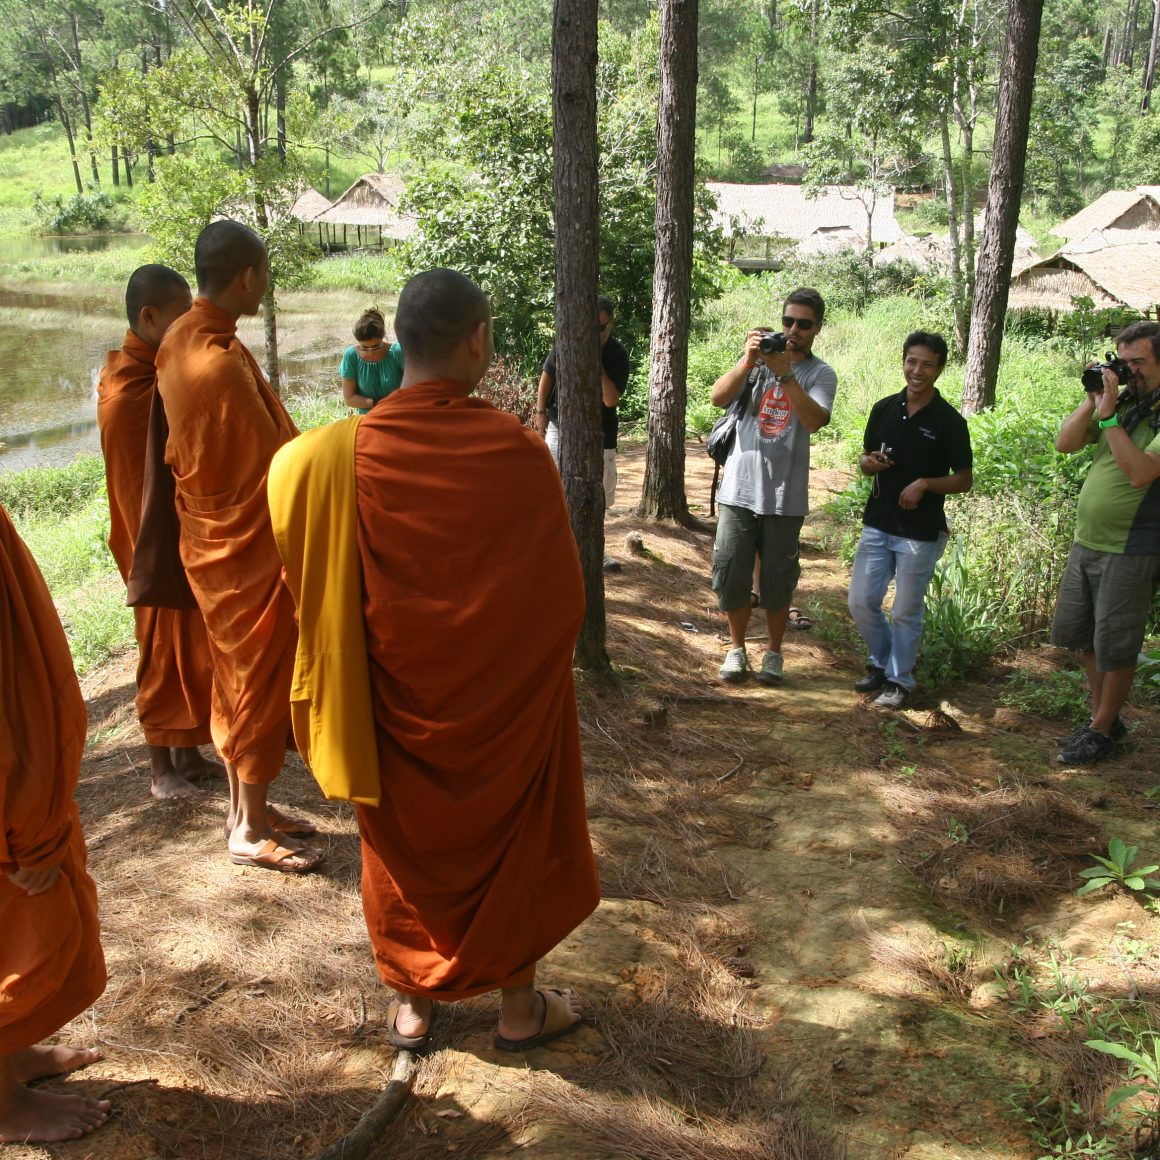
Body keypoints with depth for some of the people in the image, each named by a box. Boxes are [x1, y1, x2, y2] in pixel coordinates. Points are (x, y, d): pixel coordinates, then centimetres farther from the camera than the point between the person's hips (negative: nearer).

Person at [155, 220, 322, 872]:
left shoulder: (180, 344, 4)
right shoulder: (223, 364, -25)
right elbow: (273, 468, -20)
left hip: (212, 541, 9)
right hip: (251, 548, -9)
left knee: (236, 678, 18)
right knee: (261, 683, 4)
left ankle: (245, 806, 33)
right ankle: (251, 830, 18)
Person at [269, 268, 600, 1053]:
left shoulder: (343, 454, -16)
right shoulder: (518, 452, -19)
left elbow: (317, 587, -5)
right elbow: (562, 589, -9)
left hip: (399, 696, 1)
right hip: (508, 694, -1)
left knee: (408, 842, 21)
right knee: (513, 839, 19)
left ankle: (413, 1004, 36)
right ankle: (521, 1006, 34)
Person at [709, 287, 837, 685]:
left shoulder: (821, 374, 1)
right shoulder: (757, 361, 5)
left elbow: (815, 420, -18)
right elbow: (718, 398, -10)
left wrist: (784, 373, -24)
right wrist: (748, 361, -22)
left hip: (785, 498, -1)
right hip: (739, 488, 1)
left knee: (777, 580, 8)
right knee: (731, 574, 6)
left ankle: (774, 653, 25)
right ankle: (736, 648, 24)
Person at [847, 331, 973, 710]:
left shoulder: (950, 421, -8)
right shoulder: (884, 409, 4)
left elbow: (964, 480, -4)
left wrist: (925, 483, -20)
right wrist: (870, 463, -10)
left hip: (921, 532, -4)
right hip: (877, 525, 4)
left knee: (906, 612, 5)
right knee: (861, 602, 7)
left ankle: (899, 679, 22)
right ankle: (881, 663, 29)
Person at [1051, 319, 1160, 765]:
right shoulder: (1121, 400, 5)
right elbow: (1064, 444, 1)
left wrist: (1109, 415, -27)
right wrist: (1092, 401, -11)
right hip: (1086, 540, 7)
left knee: (1114, 647, 4)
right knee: (1082, 635, 17)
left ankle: (1102, 730, 20)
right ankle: (1103, 716, 33)